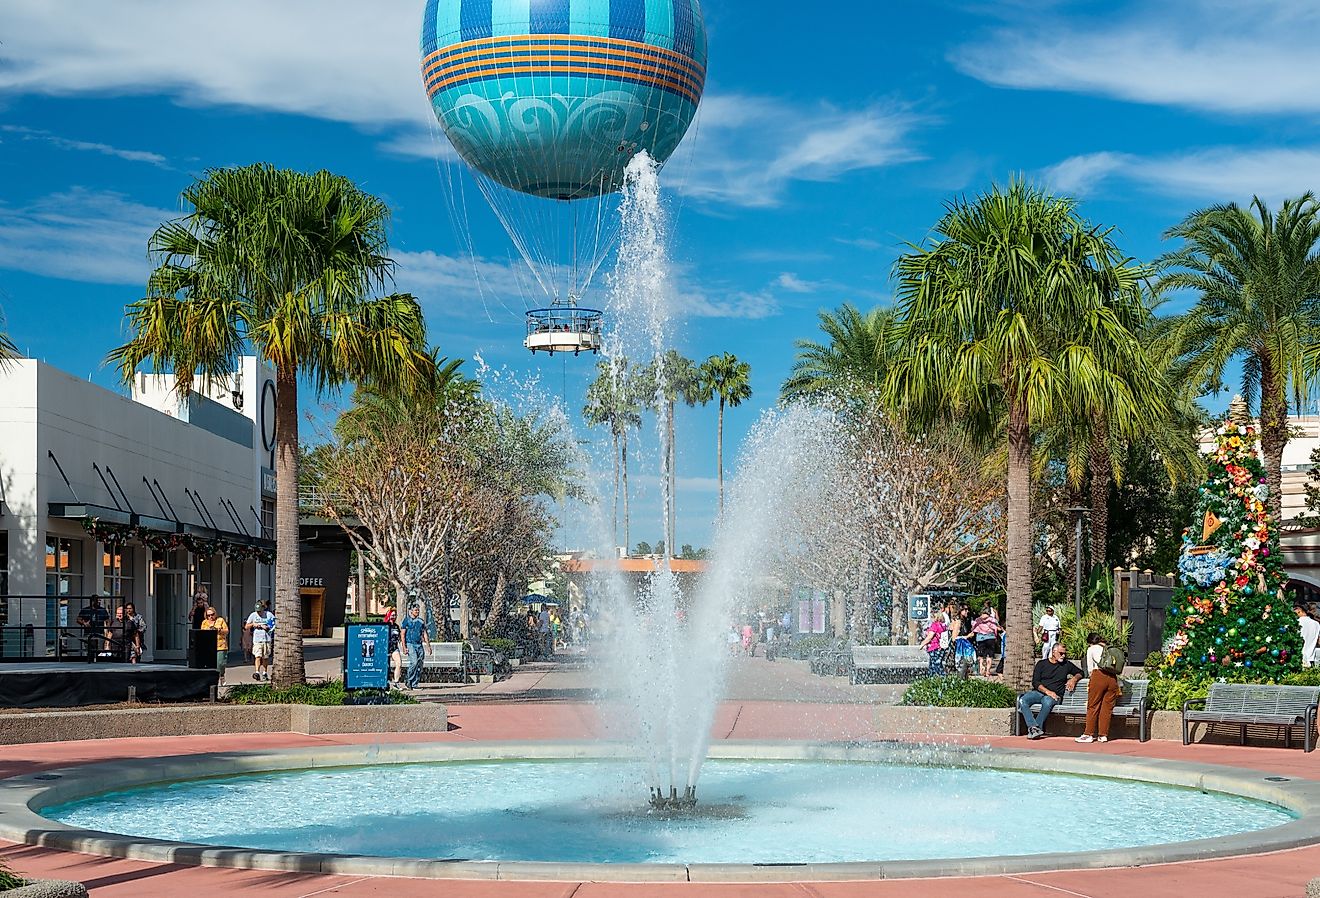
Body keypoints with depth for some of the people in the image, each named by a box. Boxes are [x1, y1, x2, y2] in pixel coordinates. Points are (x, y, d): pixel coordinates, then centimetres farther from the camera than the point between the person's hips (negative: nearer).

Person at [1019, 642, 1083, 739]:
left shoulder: (1066, 664, 16)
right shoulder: (1041, 664, 11)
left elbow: (1080, 673, 27)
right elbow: (1035, 682, 1)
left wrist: (1074, 679, 3)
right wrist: (1047, 691, -14)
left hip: (1055, 695, -1)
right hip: (1038, 692, 1)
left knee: (1047, 702, -39)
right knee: (1022, 700, -31)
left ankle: (1035, 729, -33)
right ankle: (1034, 727, -42)